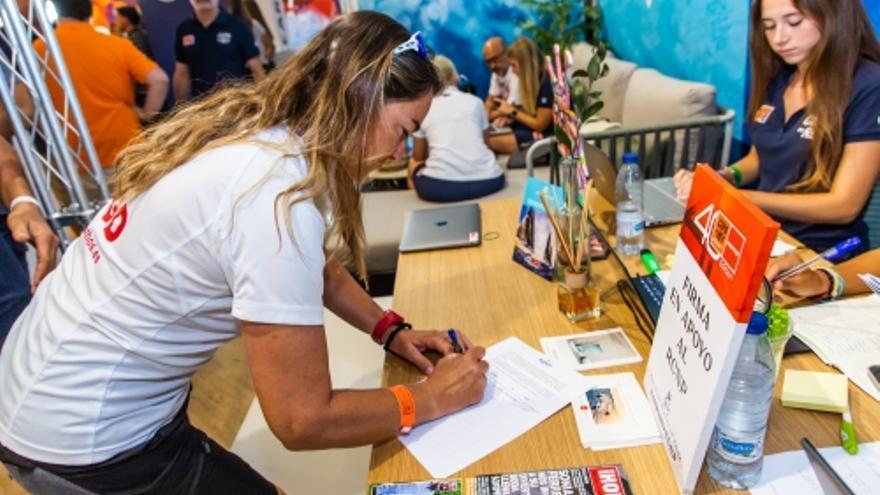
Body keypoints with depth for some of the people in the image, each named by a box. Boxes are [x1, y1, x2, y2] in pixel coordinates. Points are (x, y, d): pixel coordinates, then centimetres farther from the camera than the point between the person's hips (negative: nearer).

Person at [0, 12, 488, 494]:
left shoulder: (258, 132, -4)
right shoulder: (279, 195, -31)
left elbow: (314, 267, 11)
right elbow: (301, 420, -25)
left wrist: (391, 330, 0)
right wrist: (430, 398, -13)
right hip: (79, 434, -8)